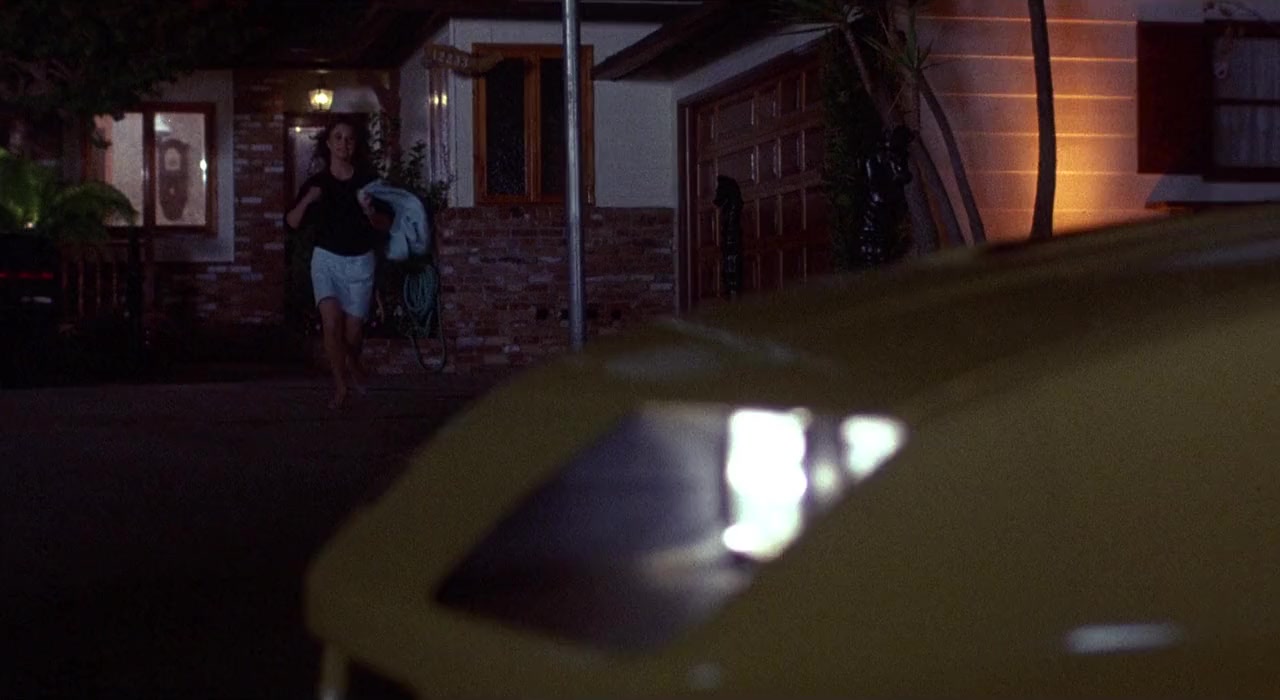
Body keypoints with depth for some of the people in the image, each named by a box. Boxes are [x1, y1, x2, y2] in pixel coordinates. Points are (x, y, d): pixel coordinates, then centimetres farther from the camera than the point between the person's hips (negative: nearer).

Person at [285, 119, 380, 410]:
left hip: (360, 261, 0)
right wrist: (306, 200, -17)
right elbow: (291, 223, 0)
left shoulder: (367, 180, -1)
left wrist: (369, 211, -19)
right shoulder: (316, 183, 0)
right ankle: (340, 384, -4)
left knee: (353, 330, 2)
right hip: (326, 259, 0)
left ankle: (353, 365, 37)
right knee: (331, 321, -19)